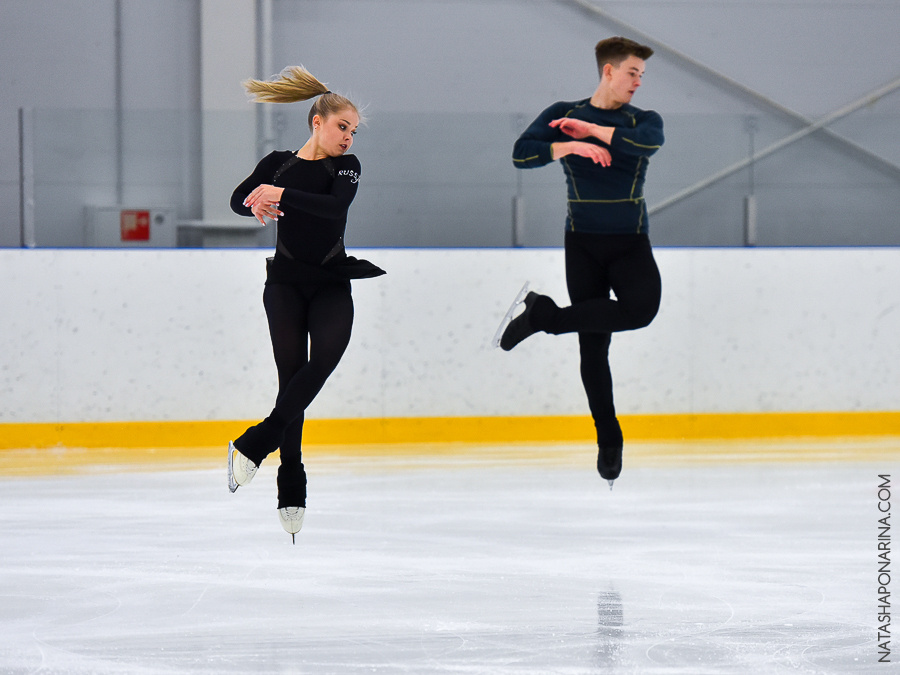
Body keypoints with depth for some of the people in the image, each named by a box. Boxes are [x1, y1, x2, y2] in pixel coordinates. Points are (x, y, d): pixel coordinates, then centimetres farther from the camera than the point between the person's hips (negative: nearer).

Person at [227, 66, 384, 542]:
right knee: (291, 373, -7)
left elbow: (335, 205, -16)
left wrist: (280, 194, -24)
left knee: (326, 356, -26)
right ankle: (291, 491, -5)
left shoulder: (346, 166, 4)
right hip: (286, 282, 0)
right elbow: (238, 199, -4)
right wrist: (256, 203, -27)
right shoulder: (278, 163, 7)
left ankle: (254, 445, -26)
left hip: (332, 284, 0)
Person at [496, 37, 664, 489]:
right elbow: (522, 154, -10)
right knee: (593, 347, -2)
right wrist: (571, 146, -24)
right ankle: (608, 440, 11)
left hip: (631, 243, 1)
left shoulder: (644, 120, 6)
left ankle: (542, 315, -17)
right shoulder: (563, 115, 5)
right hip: (583, 243, 0)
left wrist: (591, 129, -16)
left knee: (642, 307, -30)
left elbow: (648, 143, -19)